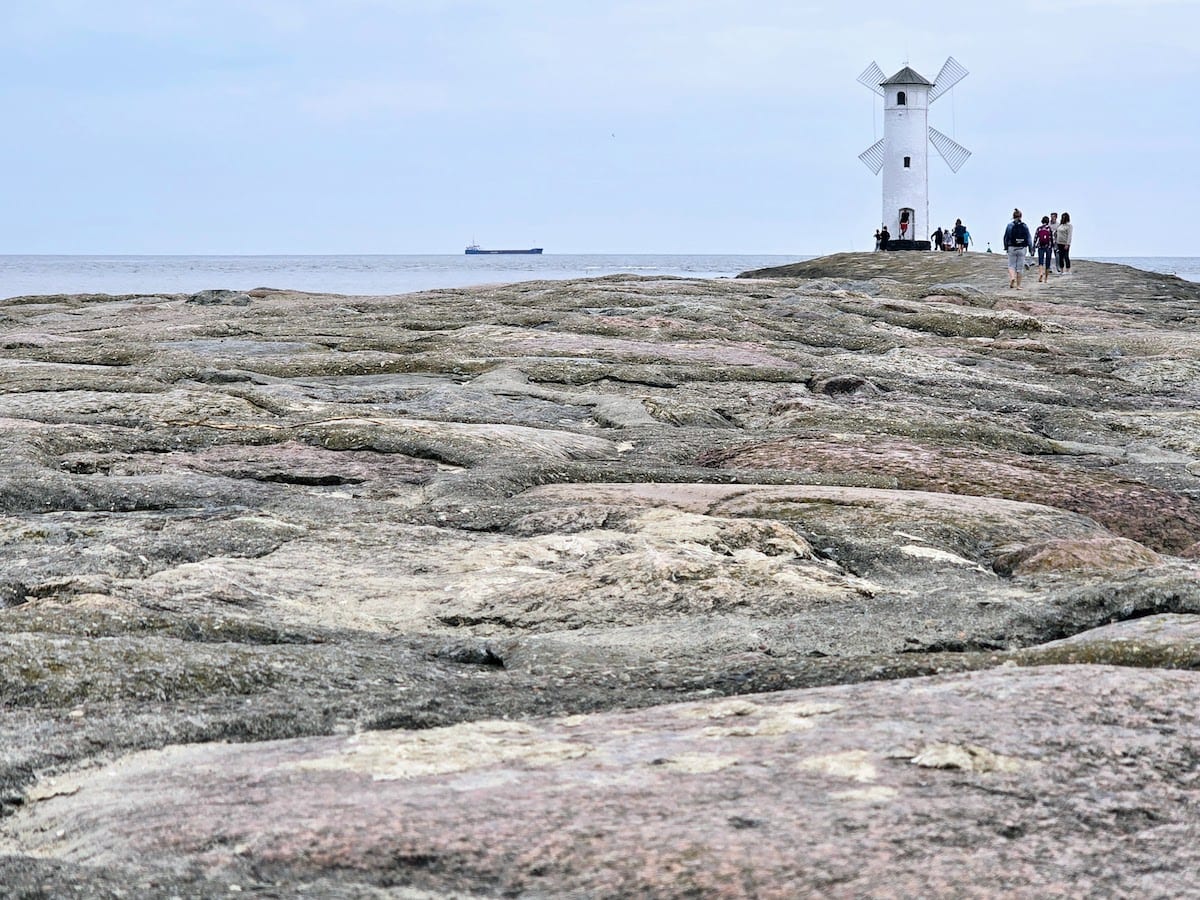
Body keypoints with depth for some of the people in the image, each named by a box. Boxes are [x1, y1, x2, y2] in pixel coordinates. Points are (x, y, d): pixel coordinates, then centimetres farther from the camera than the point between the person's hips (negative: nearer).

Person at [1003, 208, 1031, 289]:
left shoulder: (1010, 225, -5)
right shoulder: (1024, 226, -1)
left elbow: (1006, 237, -1)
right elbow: (1028, 238, 0)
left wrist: (1006, 247, 10)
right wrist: (1030, 248, 6)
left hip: (1012, 248, -1)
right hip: (1022, 248, 1)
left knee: (1011, 265, 10)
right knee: (1020, 267, 6)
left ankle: (1012, 277, -18)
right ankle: (1018, 285, 8)